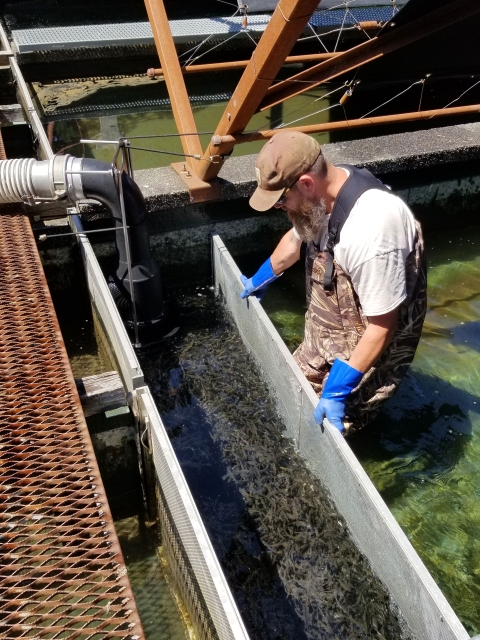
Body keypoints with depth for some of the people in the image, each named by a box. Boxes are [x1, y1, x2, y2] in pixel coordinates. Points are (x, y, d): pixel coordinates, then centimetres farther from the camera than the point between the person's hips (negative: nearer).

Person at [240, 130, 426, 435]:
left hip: (370, 342, -8)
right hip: (328, 328, 8)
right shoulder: (321, 193, -10)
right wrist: (260, 280, 29)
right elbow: (295, 239, 14)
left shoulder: (369, 230, -38)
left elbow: (381, 326, -29)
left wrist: (338, 391, -26)